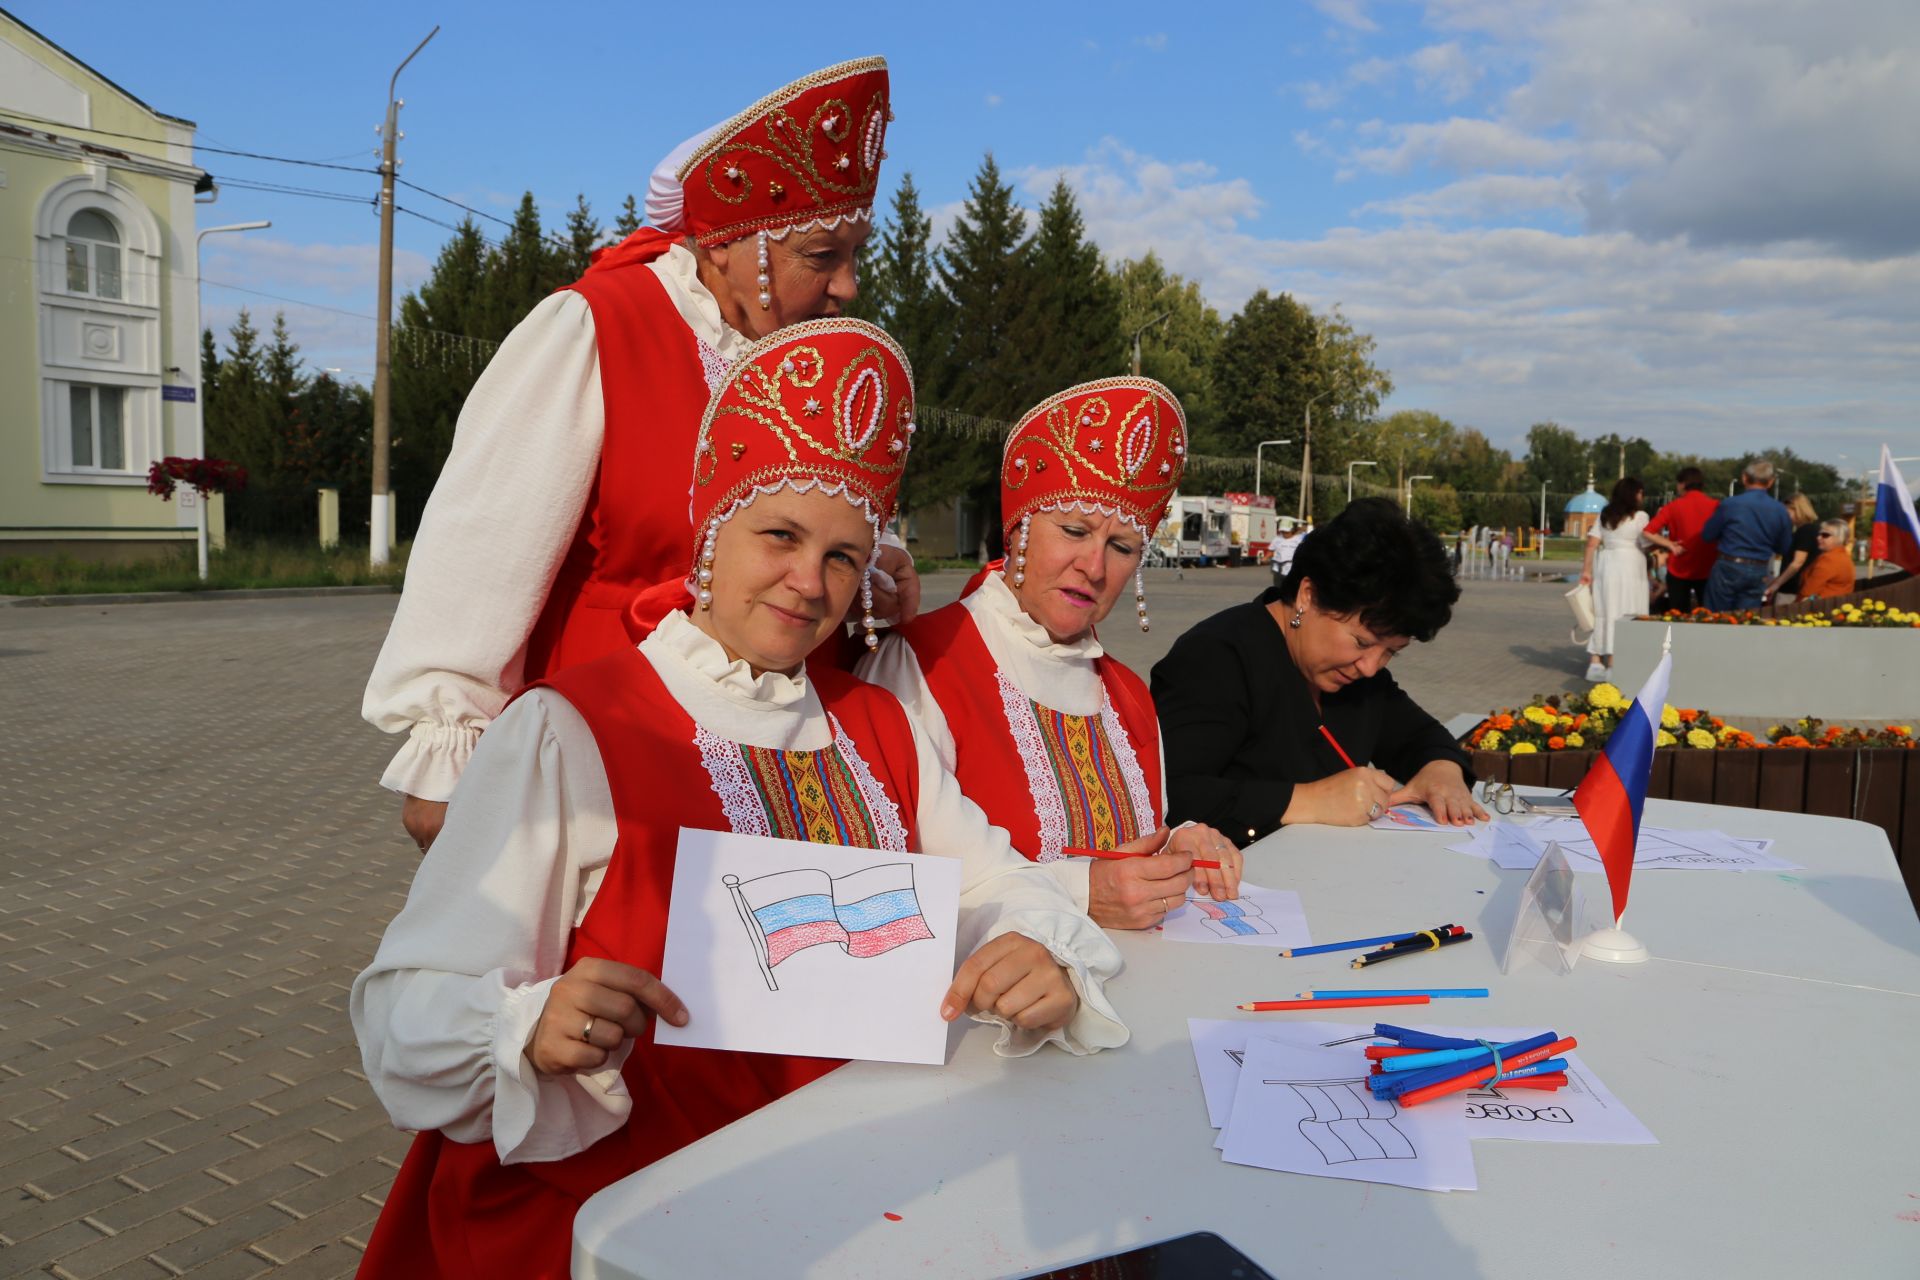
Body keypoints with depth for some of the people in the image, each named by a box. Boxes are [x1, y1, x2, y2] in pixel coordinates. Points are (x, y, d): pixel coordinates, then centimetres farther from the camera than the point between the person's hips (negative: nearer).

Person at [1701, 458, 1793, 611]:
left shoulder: (1730, 504, -12)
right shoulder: (1780, 511, -2)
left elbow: (1707, 536, -1)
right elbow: (1784, 549, 8)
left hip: (1728, 569, -3)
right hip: (1758, 573, 3)